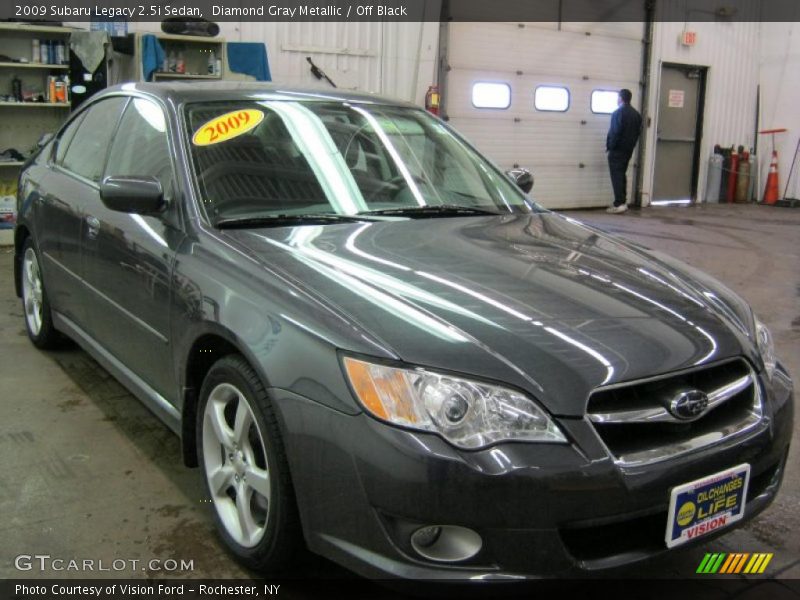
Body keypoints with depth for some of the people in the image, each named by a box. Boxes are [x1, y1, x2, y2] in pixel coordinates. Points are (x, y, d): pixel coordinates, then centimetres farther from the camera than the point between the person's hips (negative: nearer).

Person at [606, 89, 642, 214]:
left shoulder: (618, 113, -13)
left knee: (616, 176, -7)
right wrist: (631, 144, 17)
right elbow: (638, 131, 12)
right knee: (622, 175, 17)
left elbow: (614, 132, -19)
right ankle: (623, 202, 17)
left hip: (617, 149, -8)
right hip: (629, 149, 8)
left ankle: (619, 204, -12)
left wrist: (610, 146, -10)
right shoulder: (636, 114, 12)